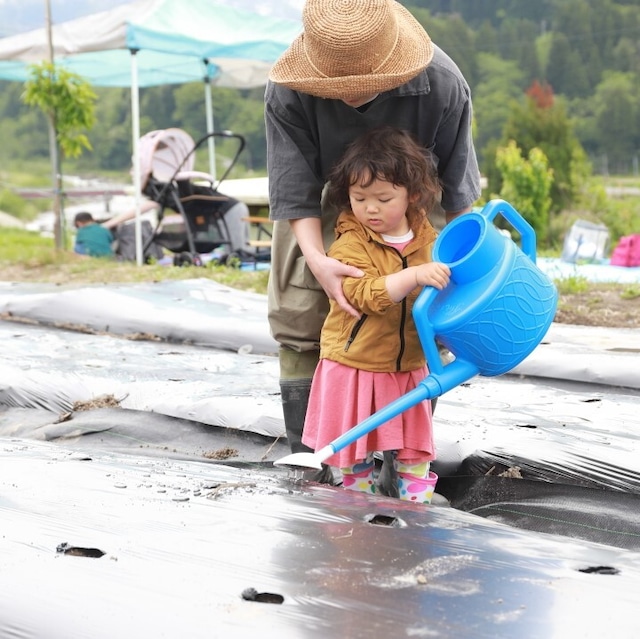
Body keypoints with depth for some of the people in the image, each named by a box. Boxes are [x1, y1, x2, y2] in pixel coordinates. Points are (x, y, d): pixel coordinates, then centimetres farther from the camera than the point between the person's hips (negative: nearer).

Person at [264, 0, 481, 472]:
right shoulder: (286, 92, -33)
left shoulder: (442, 84, -33)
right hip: (320, 211, 0)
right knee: (300, 326, -5)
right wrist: (316, 260, -42)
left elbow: (457, 188, -17)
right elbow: (294, 191, -27)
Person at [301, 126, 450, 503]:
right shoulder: (349, 245, -15)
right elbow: (368, 295, -30)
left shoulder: (429, 240, 1)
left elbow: (443, 292, 19)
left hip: (409, 367, 4)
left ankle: (418, 506, 27)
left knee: (414, 445, 14)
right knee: (354, 448, 8)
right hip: (354, 368, -3)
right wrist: (414, 276, -41)